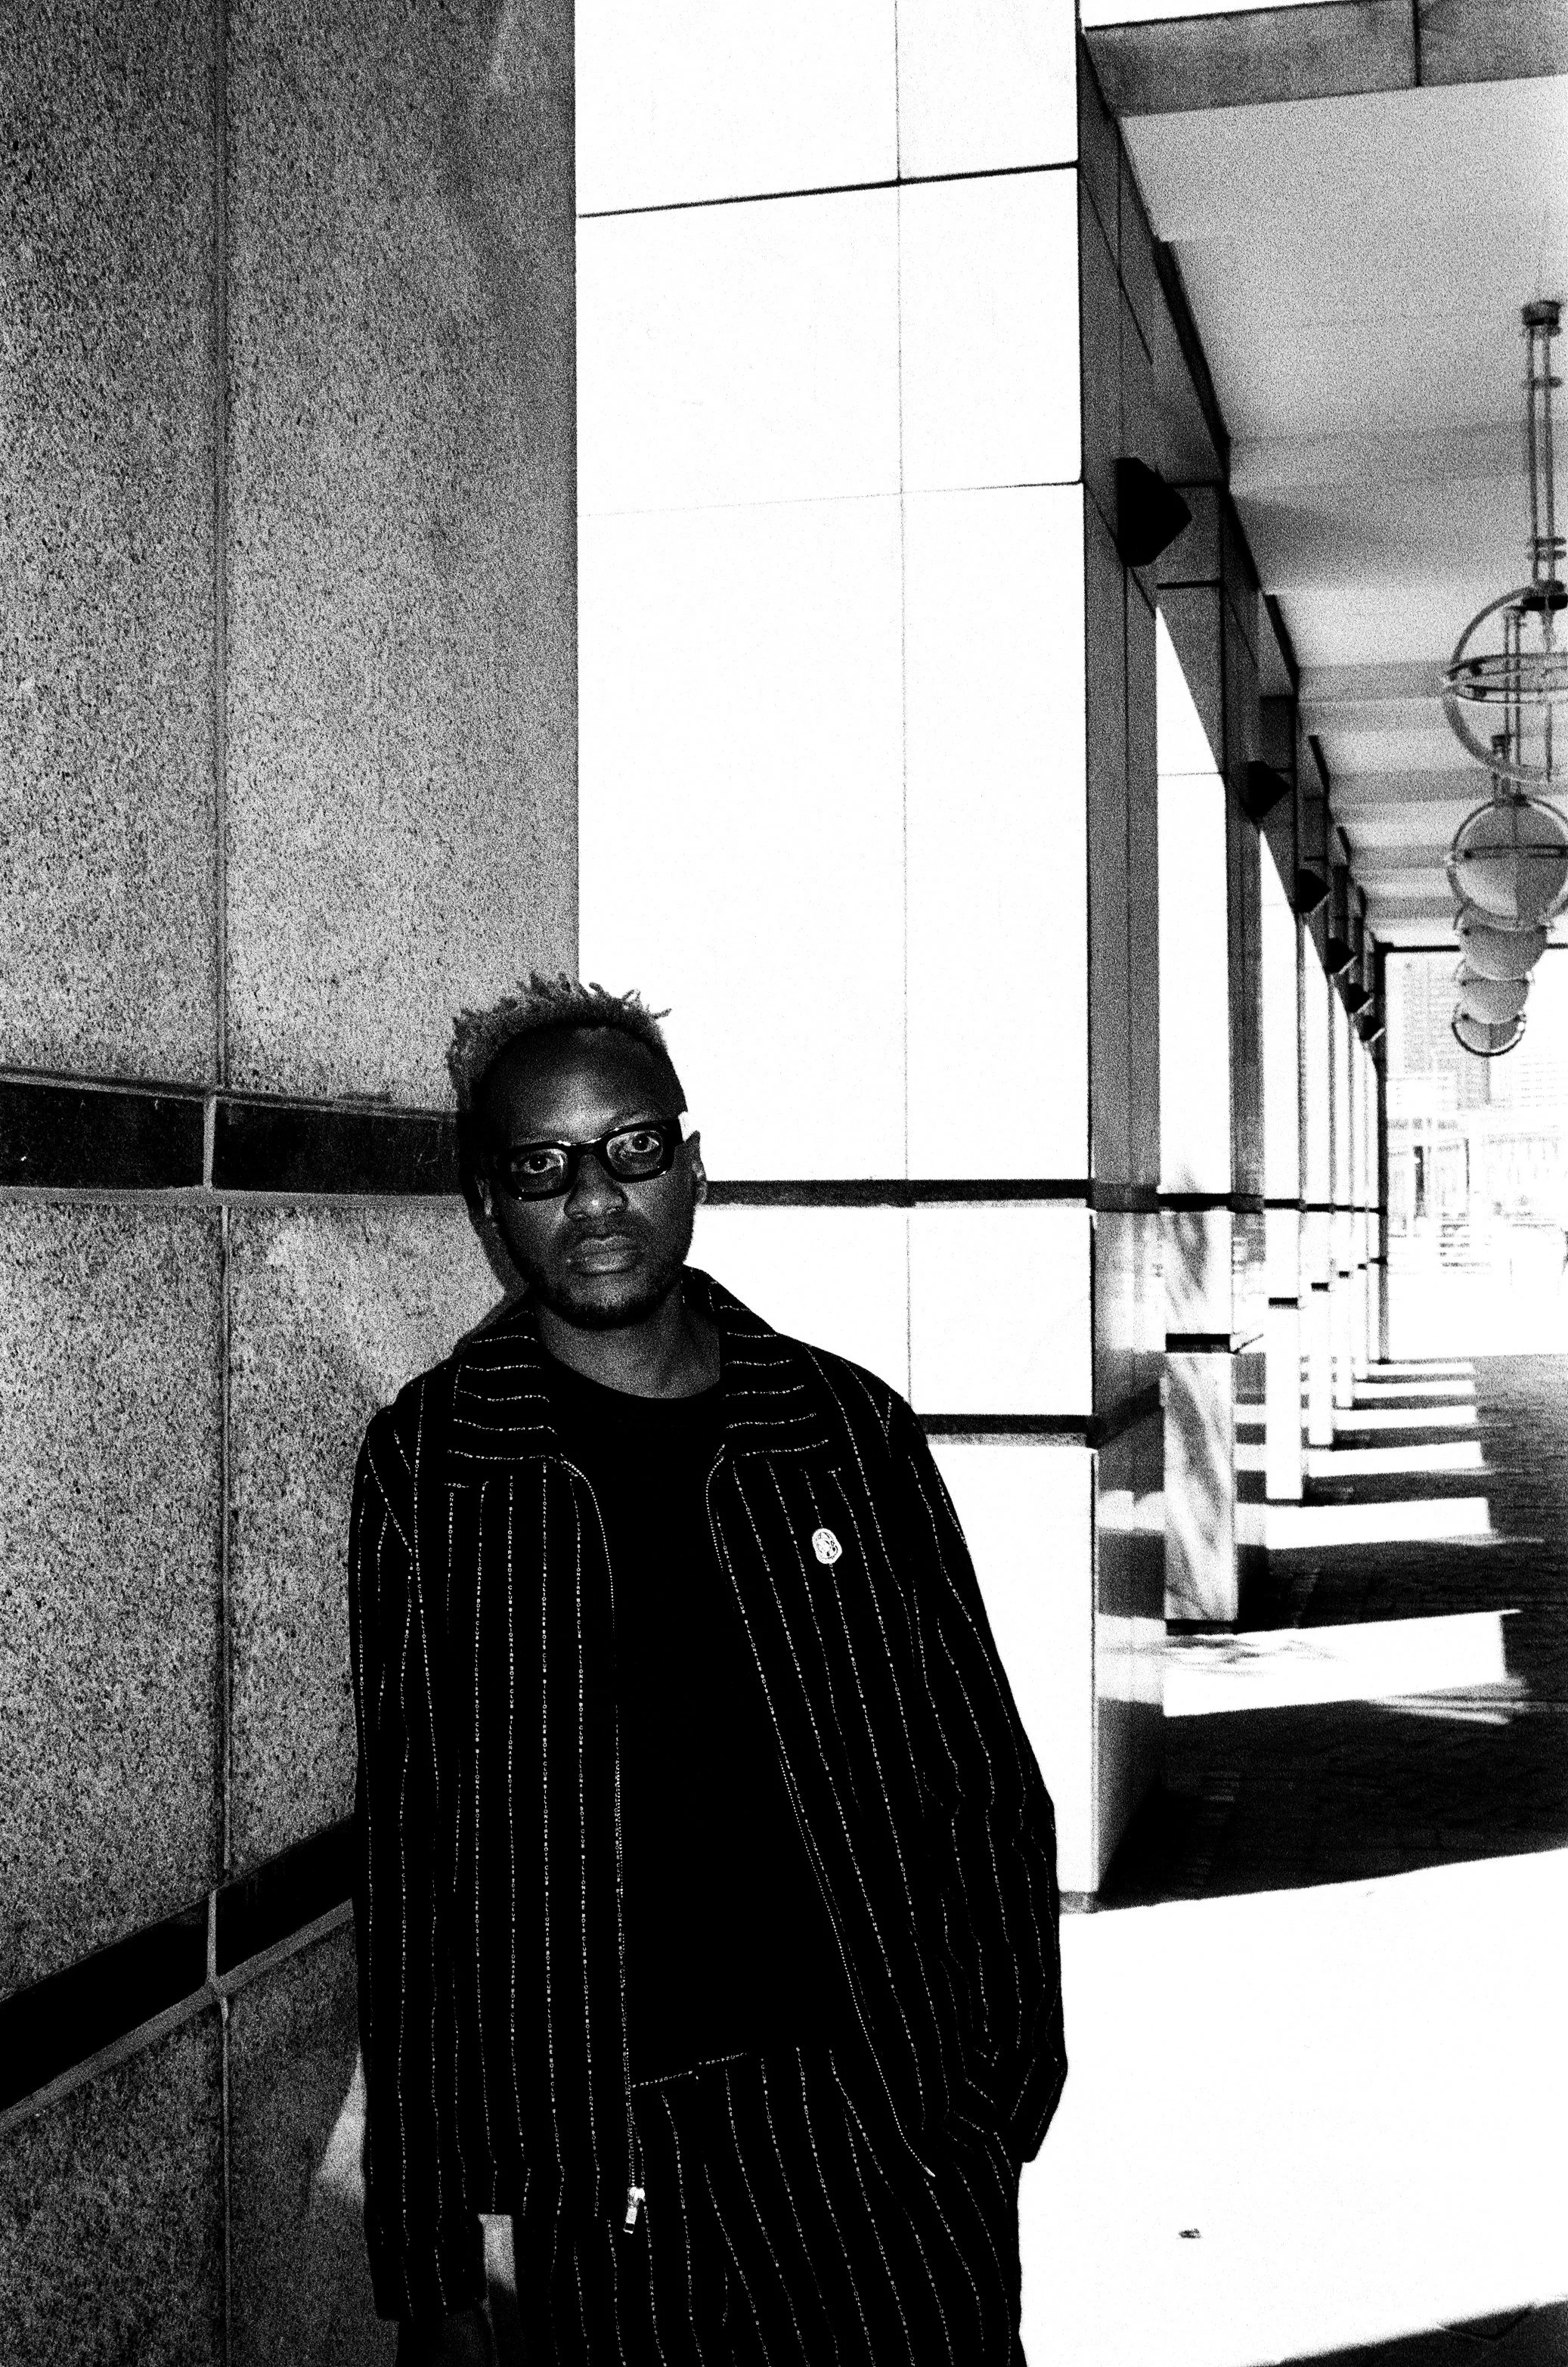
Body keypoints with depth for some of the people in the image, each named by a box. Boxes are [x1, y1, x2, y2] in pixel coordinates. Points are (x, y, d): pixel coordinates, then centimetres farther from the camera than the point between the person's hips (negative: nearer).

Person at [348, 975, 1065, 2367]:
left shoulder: (850, 1430, 3)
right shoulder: (428, 1467, -1)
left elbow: (986, 1783, 6)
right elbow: (403, 1867, 0)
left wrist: (1006, 2081, -3)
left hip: (892, 2125, 1)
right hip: (604, 2174, -1)